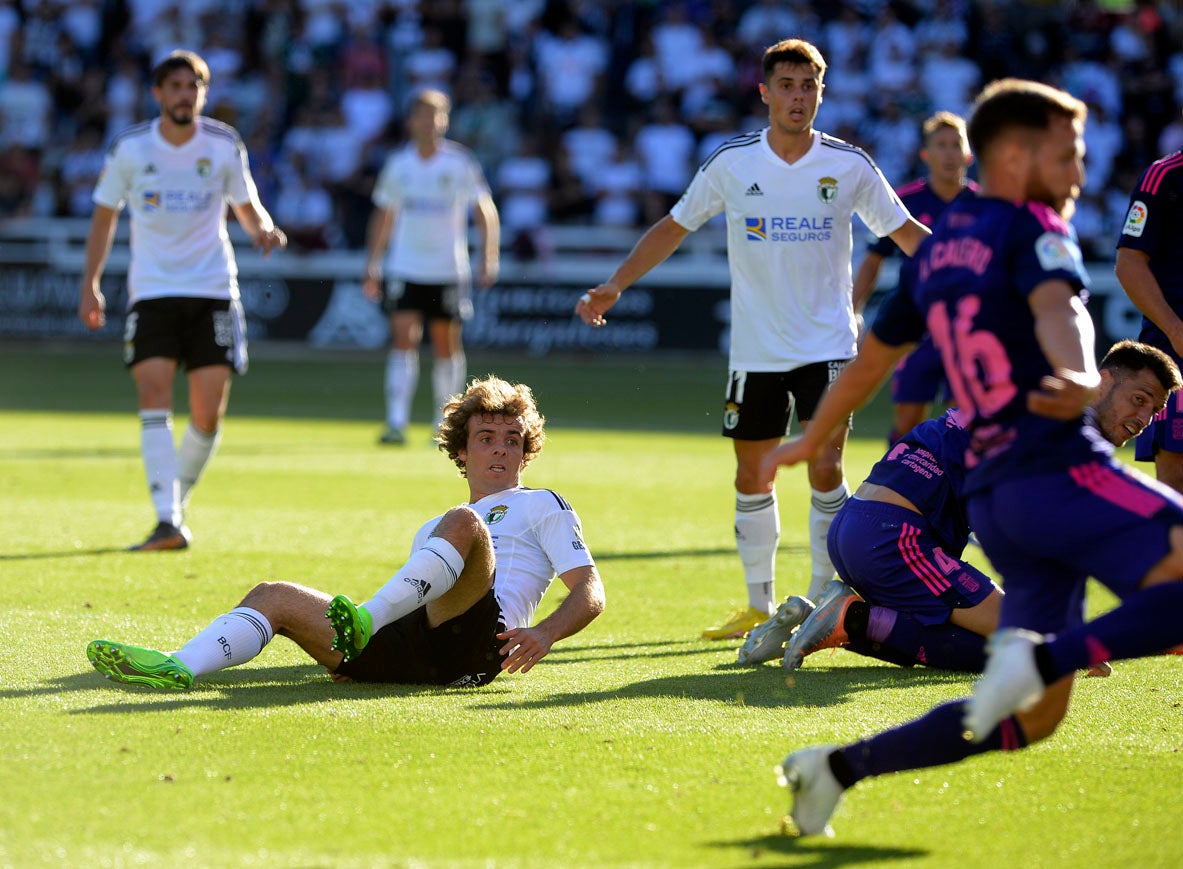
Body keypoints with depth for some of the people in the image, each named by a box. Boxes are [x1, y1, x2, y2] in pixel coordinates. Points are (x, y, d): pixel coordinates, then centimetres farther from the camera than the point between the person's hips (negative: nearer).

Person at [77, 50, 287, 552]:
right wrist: (90, 284, 4)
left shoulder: (225, 146, 0)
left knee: (208, 415, -3)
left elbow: (247, 207, 11)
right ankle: (166, 520, -23)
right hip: (152, 292, -1)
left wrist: (263, 230, -12)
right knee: (154, 397, -17)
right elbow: (105, 215, 9)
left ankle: (178, 504, 20)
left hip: (213, 290, 1)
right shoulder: (130, 149, -2)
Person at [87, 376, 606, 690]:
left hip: (477, 640, -6)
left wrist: (544, 633, -13)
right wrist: (354, 654, 11)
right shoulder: (430, 530, 39)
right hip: (406, 653, 6)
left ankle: (365, 621, -41)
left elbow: (590, 589, 8)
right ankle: (180, 668, -33)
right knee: (274, 596, -6)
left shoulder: (543, 507, 22)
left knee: (462, 523, -29)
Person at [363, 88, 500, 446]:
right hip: (404, 270, 1)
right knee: (403, 339, -12)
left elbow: (484, 211, -3)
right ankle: (397, 423, -16)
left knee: (447, 345, 5)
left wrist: (488, 258, -15)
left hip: (448, 269, -1)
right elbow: (383, 216, 13)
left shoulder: (460, 162, -4)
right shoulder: (398, 164, 3)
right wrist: (372, 266, 11)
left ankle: (446, 423, 20)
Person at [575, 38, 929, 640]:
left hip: (827, 345, -2)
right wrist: (614, 286, 0)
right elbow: (673, 228, 8)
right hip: (755, 350, 2)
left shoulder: (849, 165, -4)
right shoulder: (732, 163, -2)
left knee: (824, 468, -12)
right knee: (752, 478, 6)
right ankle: (759, 606, 19)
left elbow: (906, 232, 6)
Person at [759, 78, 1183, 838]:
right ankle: (1045, 655, -29)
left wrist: (811, 442, 47)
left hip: (990, 491, 8)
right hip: (1057, 469, -8)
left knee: (1032, 717, 11)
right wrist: (1083, 381, -45)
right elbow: (1056, 306, -25)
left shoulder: (938, 247, 21)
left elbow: (874, 354, 32)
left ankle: (840, 767, 7)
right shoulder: (1031, 229, -2)